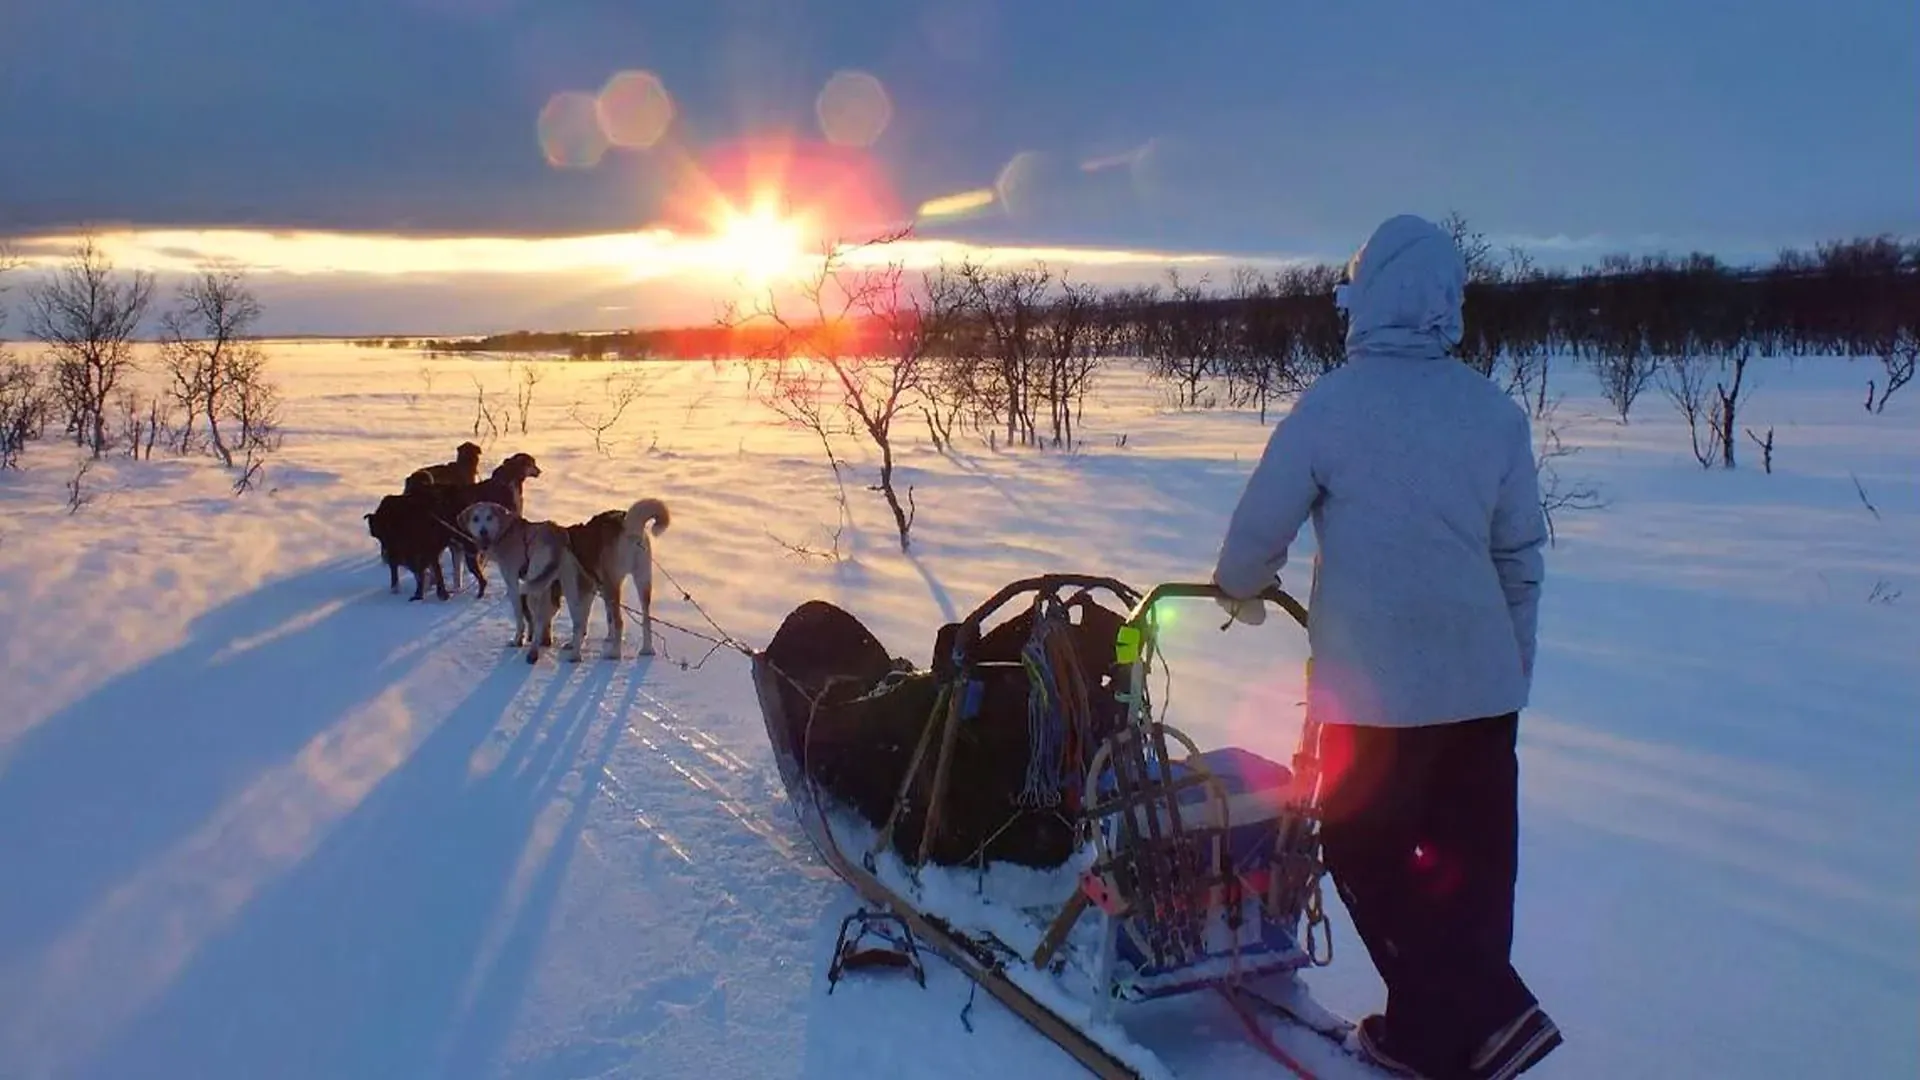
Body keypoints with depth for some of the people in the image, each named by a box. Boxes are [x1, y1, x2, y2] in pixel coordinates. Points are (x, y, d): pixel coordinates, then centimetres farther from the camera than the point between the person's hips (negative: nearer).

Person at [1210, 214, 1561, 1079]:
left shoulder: (1333, 402, -9)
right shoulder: (1496, 410, 4)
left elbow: (1261, 521, -5)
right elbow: (1522, 555, 9)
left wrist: (1239, 590, 16)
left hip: (1377, 682, -5)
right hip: (1484, 681, 5)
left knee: (1366, 850, 11)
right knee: (1468, 856, 14)